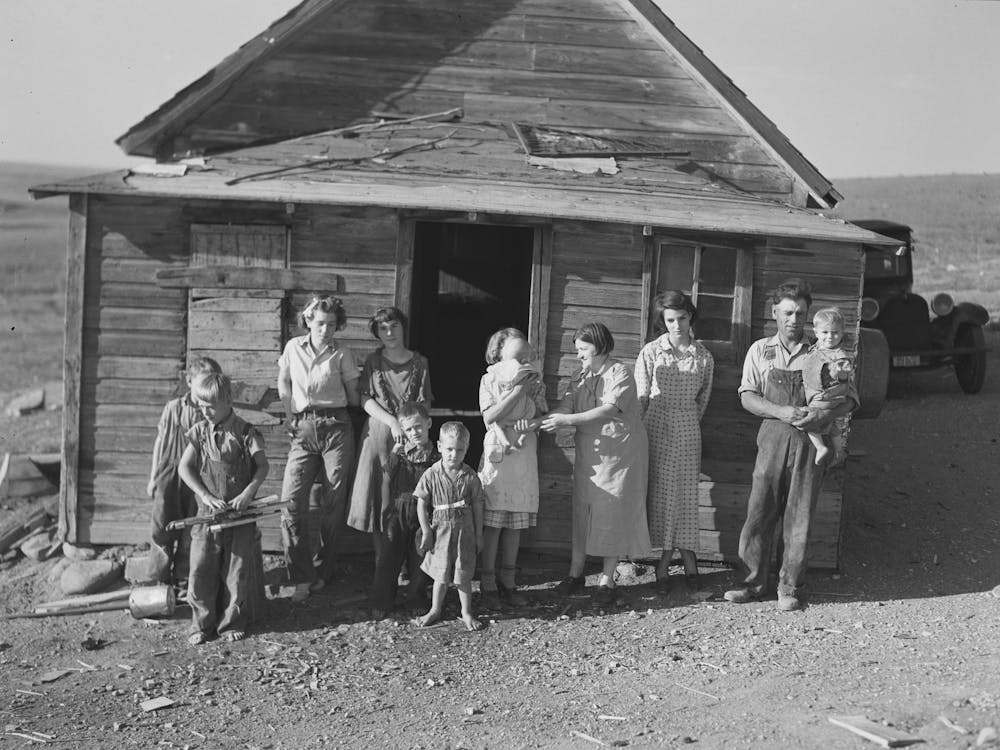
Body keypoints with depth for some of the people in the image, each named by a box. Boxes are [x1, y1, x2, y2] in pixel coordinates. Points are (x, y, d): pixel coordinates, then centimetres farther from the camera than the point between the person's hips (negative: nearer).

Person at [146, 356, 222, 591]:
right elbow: (160, 441, 7)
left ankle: (183, 583, 18)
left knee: (190, 533, 6)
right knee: (162, 529, 3)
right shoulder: (173, 408, 0)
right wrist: (153, 477, 8)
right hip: (168, 477, 0)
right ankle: (159, 581, 16)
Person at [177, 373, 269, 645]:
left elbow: (263, 466, -4)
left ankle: (232, 623, 17)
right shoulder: (199, 432, 2)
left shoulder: (245, 432, -4)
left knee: (237, 569, 3)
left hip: (240, 511, -1)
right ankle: (202, 624, 13)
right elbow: (184, 468, -1)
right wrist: (206, 496, -12)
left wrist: (248, 493, -17)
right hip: (208, 511, 2)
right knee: (201, 569, 0)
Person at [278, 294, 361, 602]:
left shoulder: (342, 355, 2)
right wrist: (291, 415, 13)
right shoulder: (294, 347, 7)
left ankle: (323, 571, 16)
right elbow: (283, 384, 20)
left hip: (336, 429, -1)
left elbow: (354, 395, 10)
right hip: (303, 431, 1)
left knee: (335, 503, 0)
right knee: (292, 502, -11)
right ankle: (302, 579, -4)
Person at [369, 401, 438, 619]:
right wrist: (385, 509, 1)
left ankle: (416, 598, 29)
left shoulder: (437, 458, -4)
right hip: (397, 513, 1)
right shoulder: (396, 453, -1)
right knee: (388, 557, 3)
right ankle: (381, 602, 18)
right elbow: (386, 483, 5)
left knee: (421, 558, 7)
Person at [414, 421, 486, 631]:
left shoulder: (470, 477, -5)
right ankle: (435, 610, 28)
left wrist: (479, 535, 3)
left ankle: (467, 612, 22)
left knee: (463, 575, 7)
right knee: (441, 574, 11)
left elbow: (477, 507, 1)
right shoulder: (431, 475, -7)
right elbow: (421, 504, -3)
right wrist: (426, 531, -4)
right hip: (440, 531, 0)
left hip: (464, 531, 0)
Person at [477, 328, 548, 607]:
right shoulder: (489, 380, -2)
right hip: (497, 453, -3)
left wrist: (534, 423, -16)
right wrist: (517, 388, -16)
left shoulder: (534, 381, 6)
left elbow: (544, 416, 7)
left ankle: (508, 580, 18)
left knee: (515, 522, 7)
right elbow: (489, 417, -13)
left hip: (525, 455, 3)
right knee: (492, 522, -3)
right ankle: (488, 582, 6)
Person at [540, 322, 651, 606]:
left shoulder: (620, 374, -12)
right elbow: (564, 407, -1)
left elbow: (609, 410, -23)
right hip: (588, 455, 5)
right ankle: (575, 574, 15)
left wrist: (567, 420, -28)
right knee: (582, 513, 6)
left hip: (619, 455, -5)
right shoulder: (582, 378, 8)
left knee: (614, 516, 0)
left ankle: (607, 579, 9)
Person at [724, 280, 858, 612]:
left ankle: (790, 587, 12)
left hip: (810, 440, 0)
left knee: (799, 517, 2)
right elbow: (748, 397, 1)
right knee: (759, 512, -2)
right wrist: (783, 412, -16)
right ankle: (754, 581, 10)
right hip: (773, 435, 1)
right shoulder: (761, 350, 9)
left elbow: (850, 398, 6)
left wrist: (823, 415, -15)